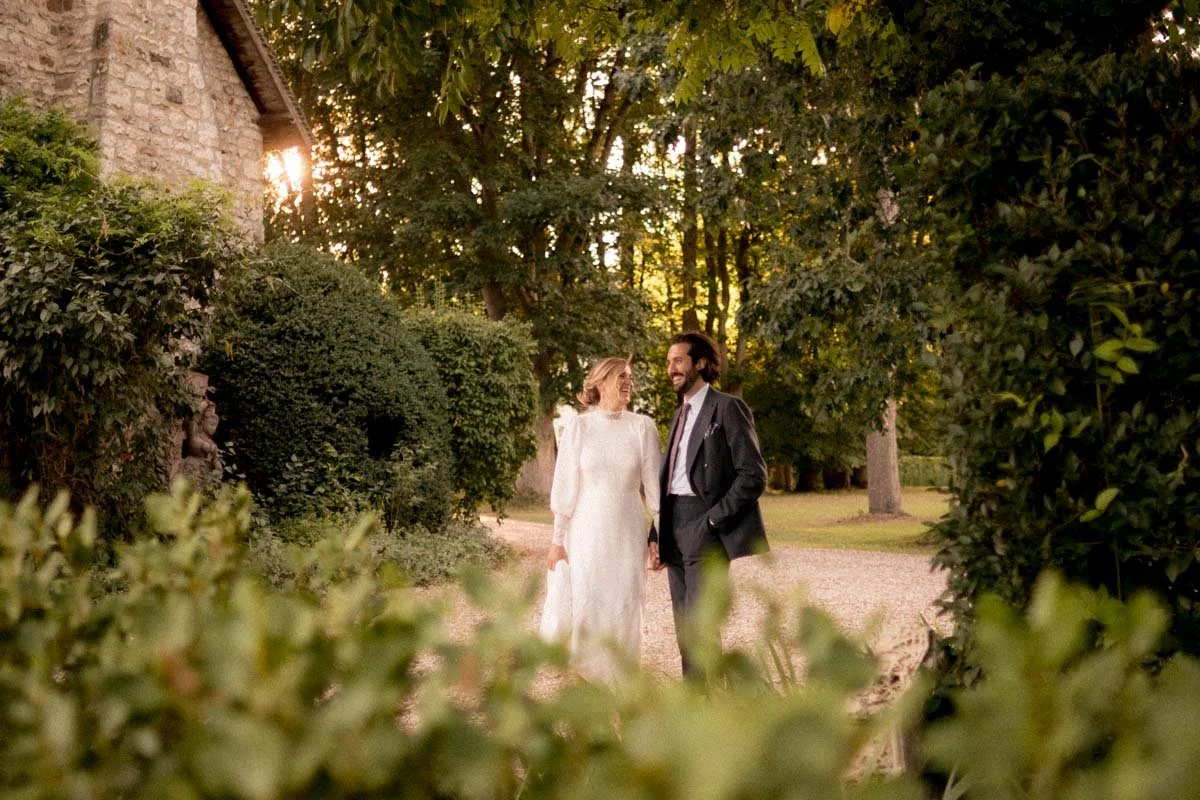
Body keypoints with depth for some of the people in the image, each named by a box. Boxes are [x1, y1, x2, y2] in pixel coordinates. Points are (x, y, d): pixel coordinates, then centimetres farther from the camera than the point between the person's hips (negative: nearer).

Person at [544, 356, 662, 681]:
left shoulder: (643, 427, 1)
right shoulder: (578, 426, -2)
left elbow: (653, 485, 4)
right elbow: (565, 484, 0)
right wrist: (558, 539, 1)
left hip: (628, 532, 1)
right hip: (588, 532, -1)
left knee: (625, 608, 2)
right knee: (587, 608, -1)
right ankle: (588, 683, 15)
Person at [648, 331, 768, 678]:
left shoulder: (727, 408, -4)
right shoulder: (680, 415, 20)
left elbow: (753, 476, -11)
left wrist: (713, 520, -14)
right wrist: (656, 536, 12)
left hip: (706, 532, -8)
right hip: (675, 531, 8)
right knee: (684, 628, 8)